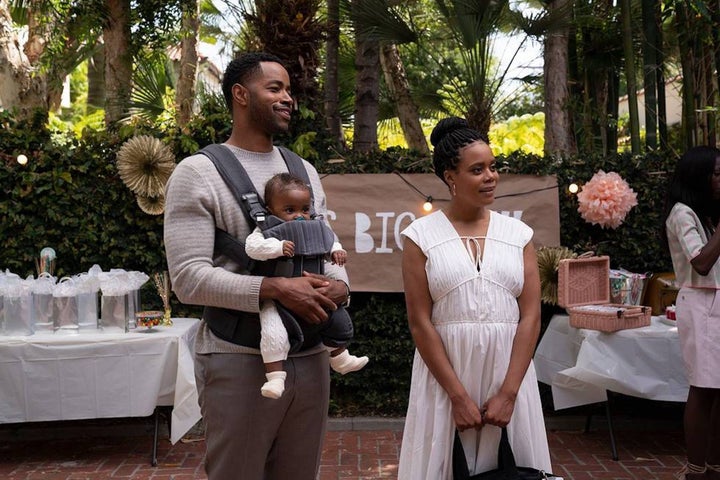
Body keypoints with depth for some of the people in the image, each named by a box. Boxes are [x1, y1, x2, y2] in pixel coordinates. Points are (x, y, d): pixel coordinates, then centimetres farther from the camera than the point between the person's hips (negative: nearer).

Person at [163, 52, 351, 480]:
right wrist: (276, 289, -22)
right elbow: (189, 277, -14)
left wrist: (339, 284, -7)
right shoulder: (198, 173, -6)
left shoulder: (306, 171, 13)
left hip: (310, 356, 6)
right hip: (240, 361, -5)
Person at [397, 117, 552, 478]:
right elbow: (420, 322, -6)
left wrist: (508, 393, -8)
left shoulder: (518, 234, 5)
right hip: (445, 375, -2)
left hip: (508, 373, 2)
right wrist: (459, 396, -10)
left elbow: (530, 317, 0)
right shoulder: (421, 235, -2)